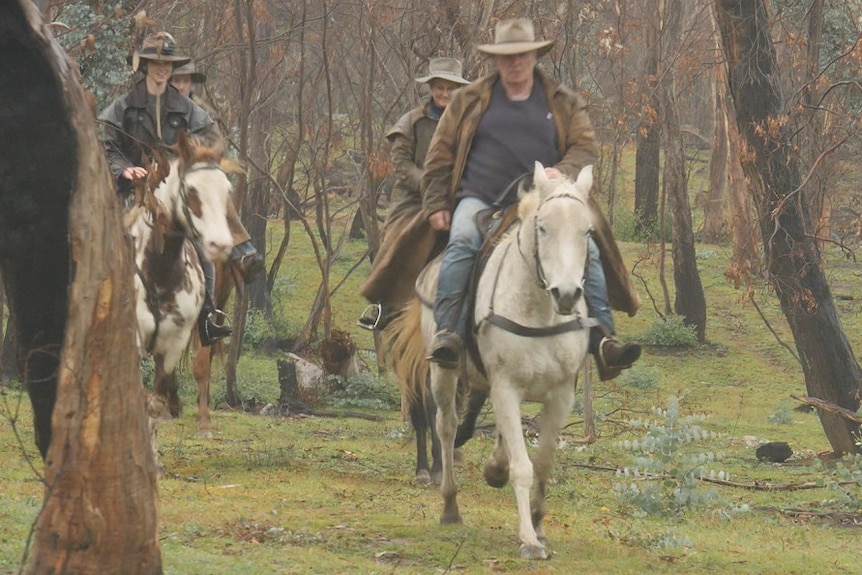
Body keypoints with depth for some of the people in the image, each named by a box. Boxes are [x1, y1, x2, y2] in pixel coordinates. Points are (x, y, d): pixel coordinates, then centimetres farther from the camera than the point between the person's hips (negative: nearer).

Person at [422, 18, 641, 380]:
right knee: (462, 241, -33)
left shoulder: (564, 103, 14)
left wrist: (562, 172, -16)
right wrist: (436, 205, 3)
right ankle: (447, 332, -40)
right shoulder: (470, 101, 12)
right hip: (479, 201, -1)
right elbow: (440, 155, 13)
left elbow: (584, 148, 6)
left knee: (587, 250, -21)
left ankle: (603, 340, -24)